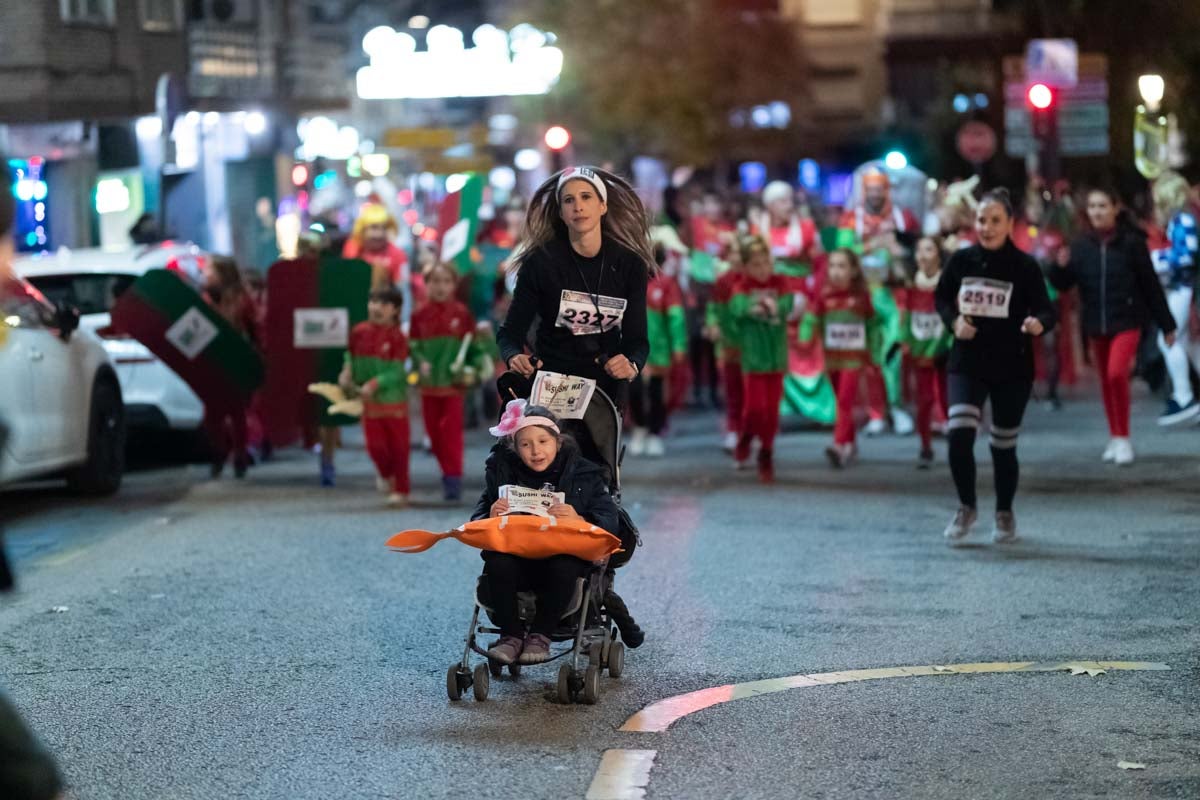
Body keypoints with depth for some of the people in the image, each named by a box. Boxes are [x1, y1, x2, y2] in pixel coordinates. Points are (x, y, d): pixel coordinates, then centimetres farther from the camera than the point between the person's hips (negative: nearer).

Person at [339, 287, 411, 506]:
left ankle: (401, 490, 19)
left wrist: (375, 384, -26)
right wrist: (347, 373, -9)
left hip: (394, 399, -3)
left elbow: (396, 371, -16)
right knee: (375, 445, 1)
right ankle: (386, 474, 32)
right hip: (369, 401, 3)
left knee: (398, 447, 6)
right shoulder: (359, 332, -1)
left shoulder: (397, 337, -13)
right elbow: (350, 358, 11)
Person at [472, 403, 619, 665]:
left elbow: (608, 524, -3)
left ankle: (540, 636, -16)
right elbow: (476, 523, 9)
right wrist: (490, 518, -15)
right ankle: (511, 635, -16)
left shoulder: (584, 474, 4)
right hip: (516, 560, 1)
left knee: (564, 567, -35)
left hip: (564, 558, -1)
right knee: (496, 562, -31)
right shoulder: (501, 471, 8)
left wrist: (579, 521, -23)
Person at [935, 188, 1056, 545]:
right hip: (967, 361, 1)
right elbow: (941, 298, 13)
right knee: (959, 434, -15)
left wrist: (1038, 323, -31)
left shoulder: (1024, 266, -8)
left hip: (1012, 367, -1)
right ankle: (966, 507, 8)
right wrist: (954, 321, -7)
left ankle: (1004, 514, 30)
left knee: (1003, 445, 7)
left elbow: (1046, 310, -8)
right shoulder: (961, 260, -1)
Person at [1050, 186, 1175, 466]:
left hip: (1127, 321, -4)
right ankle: (1115, 437, 25)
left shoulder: (1132, 242, -6)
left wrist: (1166, 325, 1)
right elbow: (1062, 283, 2)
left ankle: (1123, 439, -9)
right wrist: (1060, 267, -21)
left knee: (1117, 373, -20)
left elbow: (1150, 284, -2)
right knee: (1106, 381, 11)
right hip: (1096, 324, 4)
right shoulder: (1081, 245, 2)